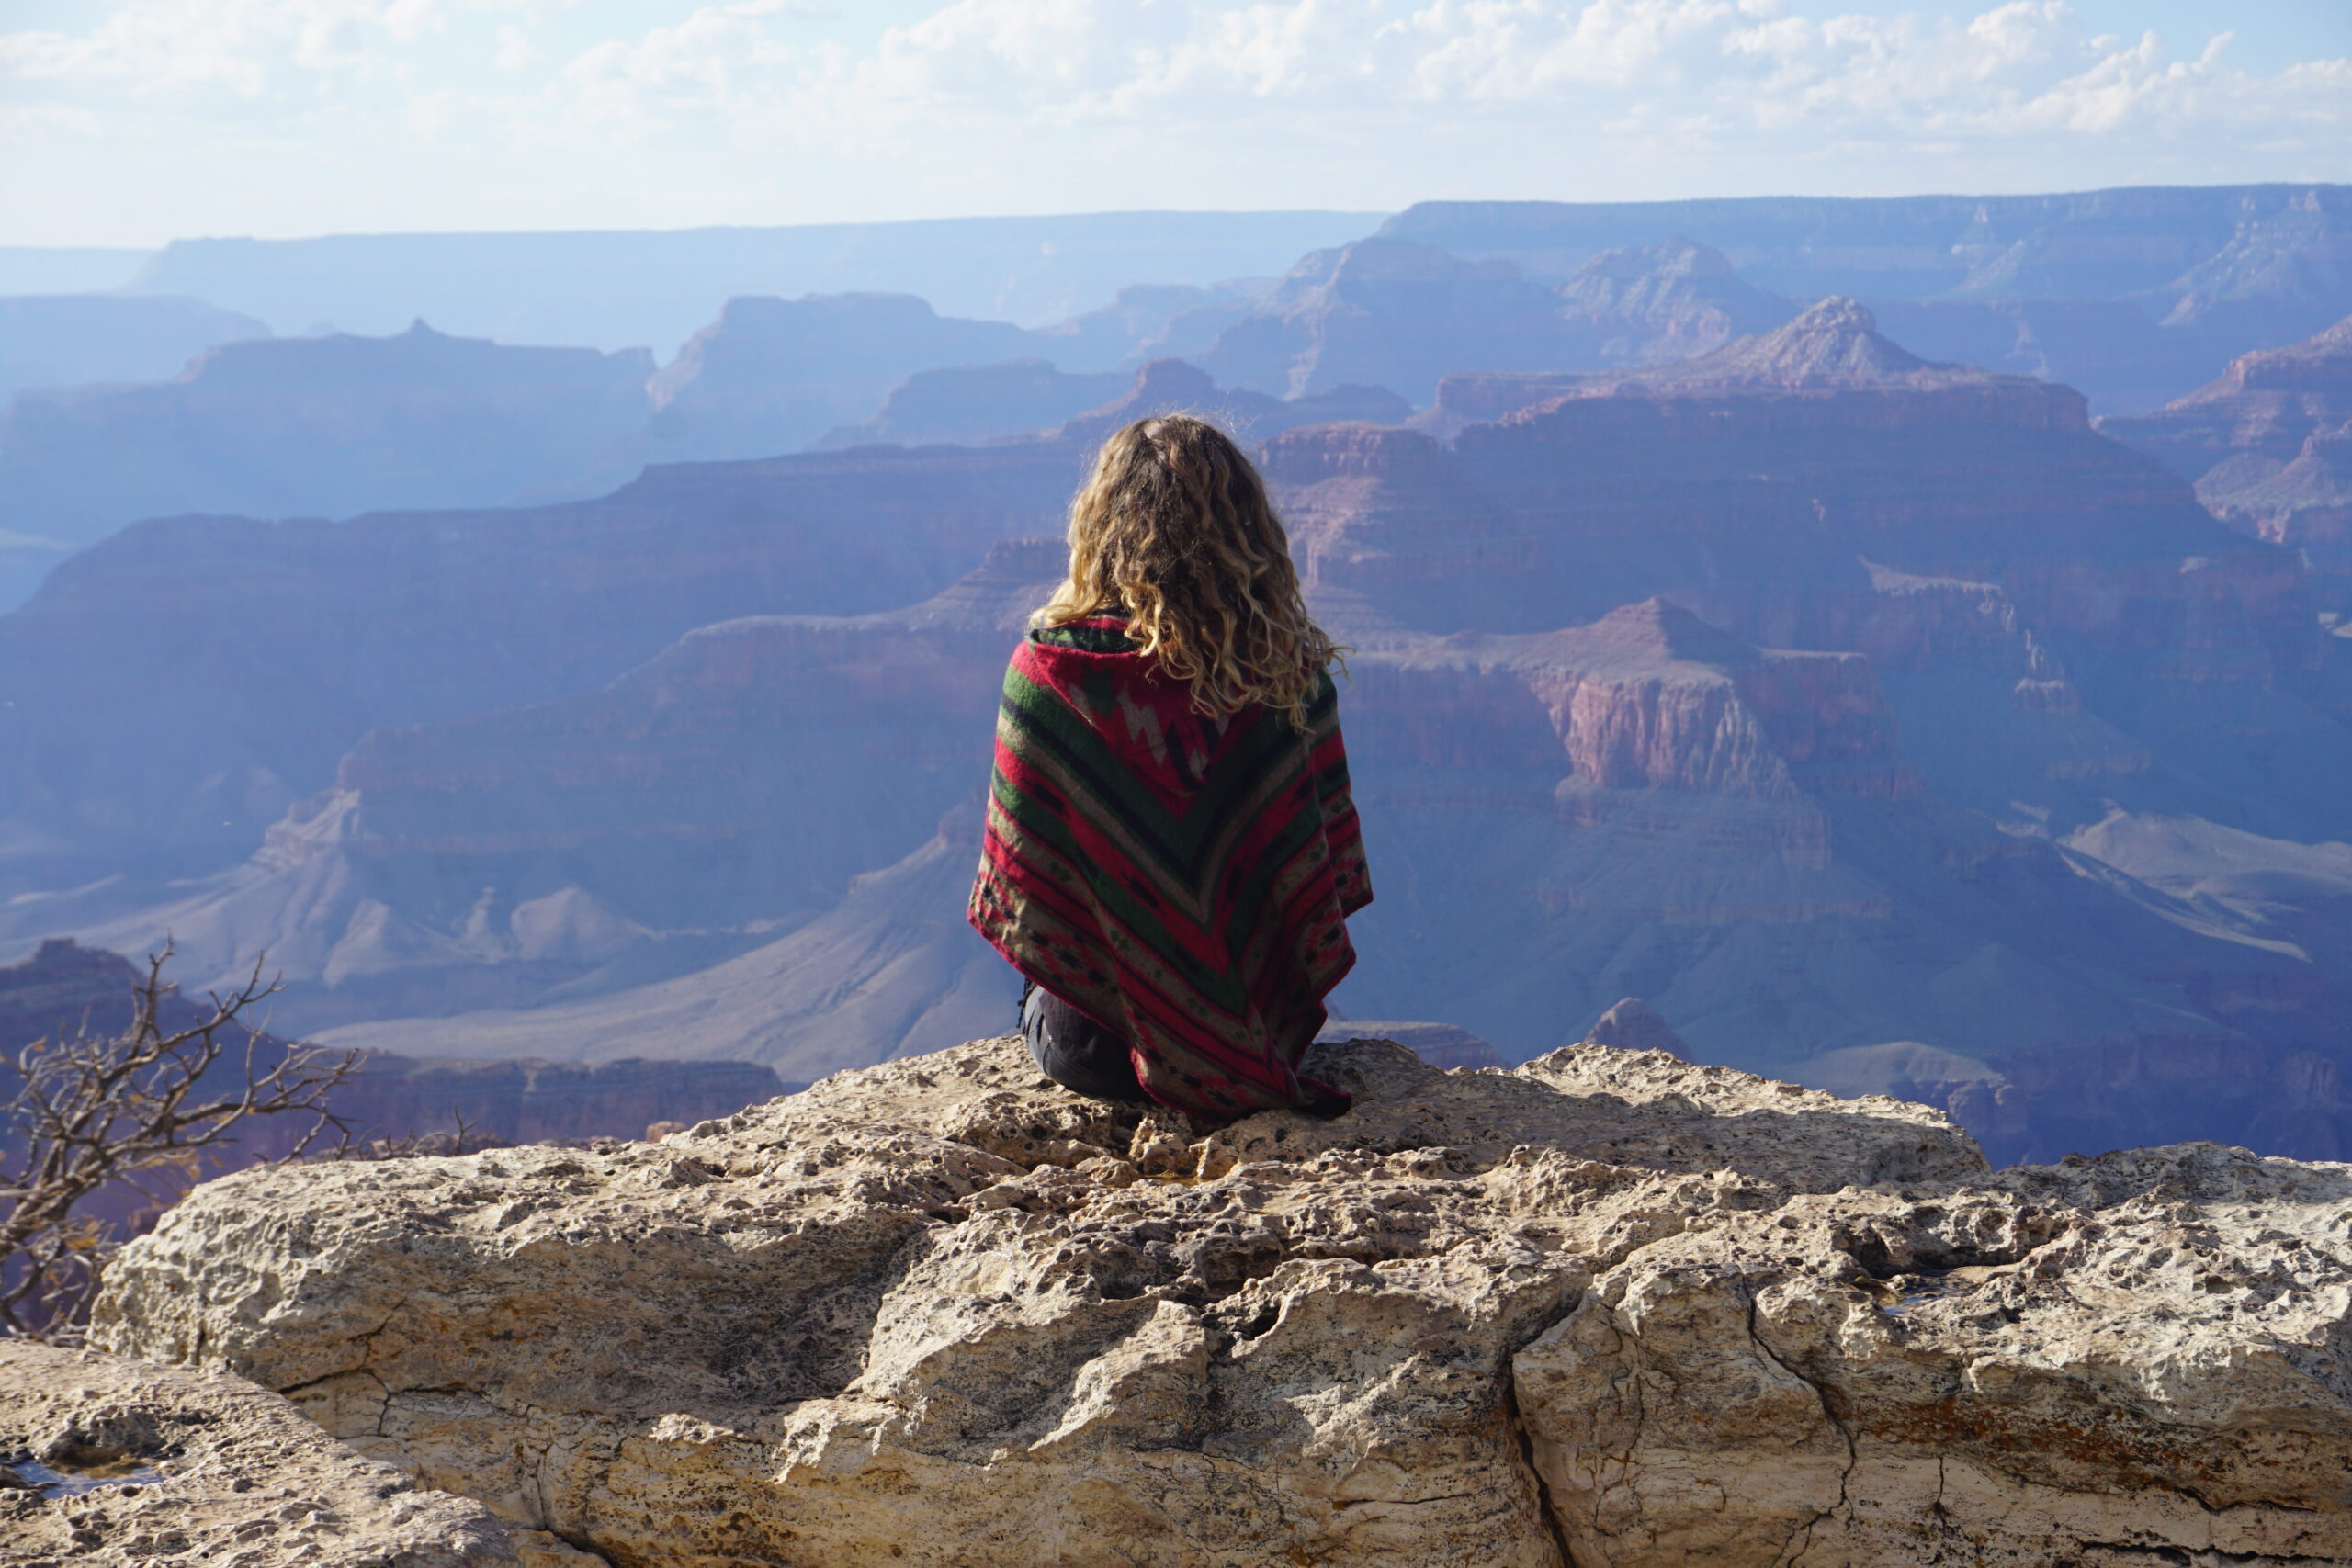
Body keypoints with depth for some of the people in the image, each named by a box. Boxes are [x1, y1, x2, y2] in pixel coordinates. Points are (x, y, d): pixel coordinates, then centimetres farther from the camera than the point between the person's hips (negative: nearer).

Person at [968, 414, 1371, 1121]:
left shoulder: (1049, 671, -17)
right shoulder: (1293, 672, -10)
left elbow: (1019, 885, -9)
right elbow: (1331, 868, -2)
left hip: (1097, 1053, 0)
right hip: (1263, 1041, 1)